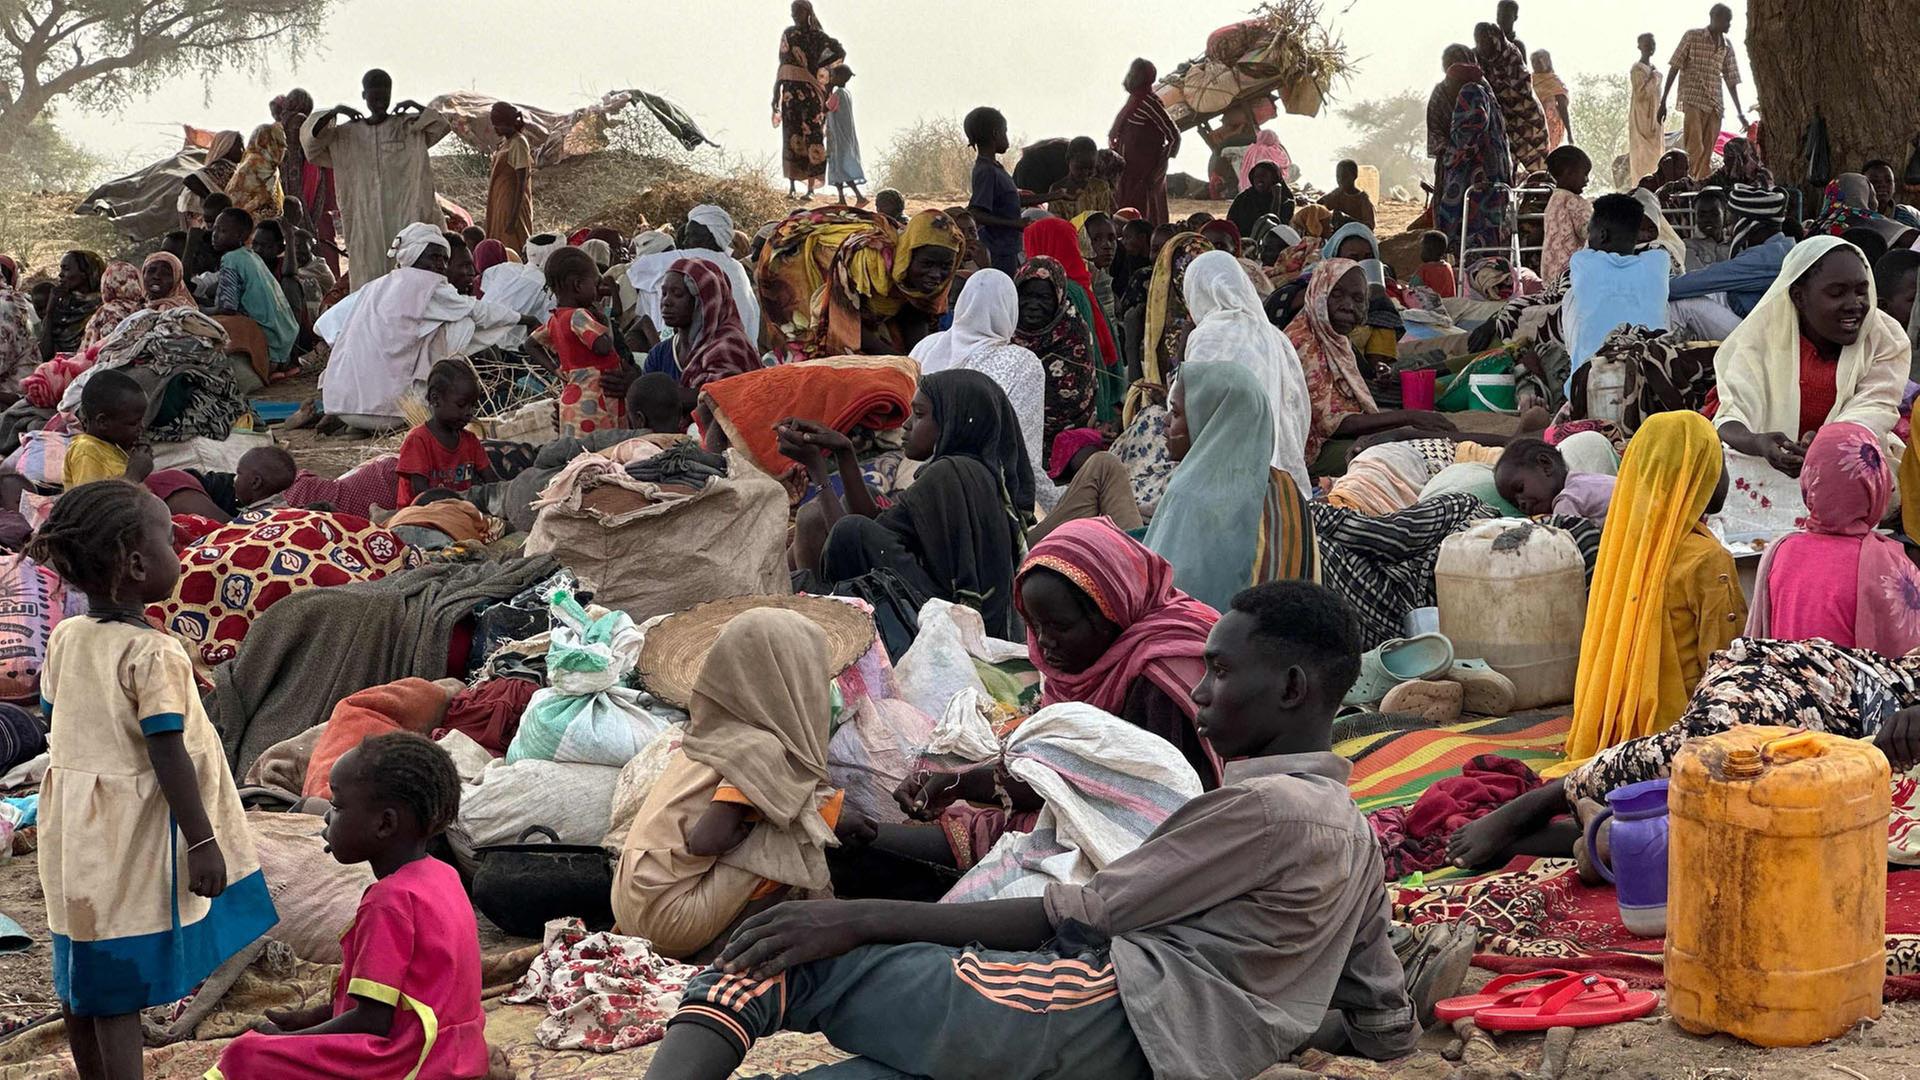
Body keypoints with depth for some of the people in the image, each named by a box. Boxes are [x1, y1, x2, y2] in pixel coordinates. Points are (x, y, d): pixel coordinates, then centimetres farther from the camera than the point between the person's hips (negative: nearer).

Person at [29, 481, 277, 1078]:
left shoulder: (64, 639, 2)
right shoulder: (154, 655, -20)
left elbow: (56, 725, 12)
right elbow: (168, 757, -21)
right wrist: (203, 842, -15)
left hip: (75, 836, 8)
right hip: (129, 841, -7)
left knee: (81, 979, 16)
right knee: (119, 992, -2)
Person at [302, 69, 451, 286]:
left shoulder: (409, 127, 6)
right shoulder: (348, 133, 10)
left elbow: (441, 126, -4)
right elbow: (311, 137, 4)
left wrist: (416, 106, -14)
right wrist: (333, 112, -9)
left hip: (404, 216, -2)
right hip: (366, 218, 2)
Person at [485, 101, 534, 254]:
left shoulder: (518, 144, -14)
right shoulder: (506, 142, 13)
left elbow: (521, 183, -18)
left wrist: (513, 218, -22)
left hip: (512, 205, -9)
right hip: (501, 204, 9)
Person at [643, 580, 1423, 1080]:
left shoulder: (1268, 803, -3)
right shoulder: (1357, 841, 25)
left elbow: (1083, 917, -5)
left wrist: (864, 919, -5)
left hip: (1106, 1016, -9)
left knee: (773, 962, -8)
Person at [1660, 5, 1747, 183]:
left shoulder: (1727, 45, 13)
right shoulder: (1692, 37, 0)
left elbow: (1731, 80, 18)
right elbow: (1674, 68, 0)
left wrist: (1740, 113, 17)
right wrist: (1663, 102, -6)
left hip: (1715, 106, 5)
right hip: (1693, 102, -5)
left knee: (1707, 155, 3)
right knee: (1695, 150, -17)